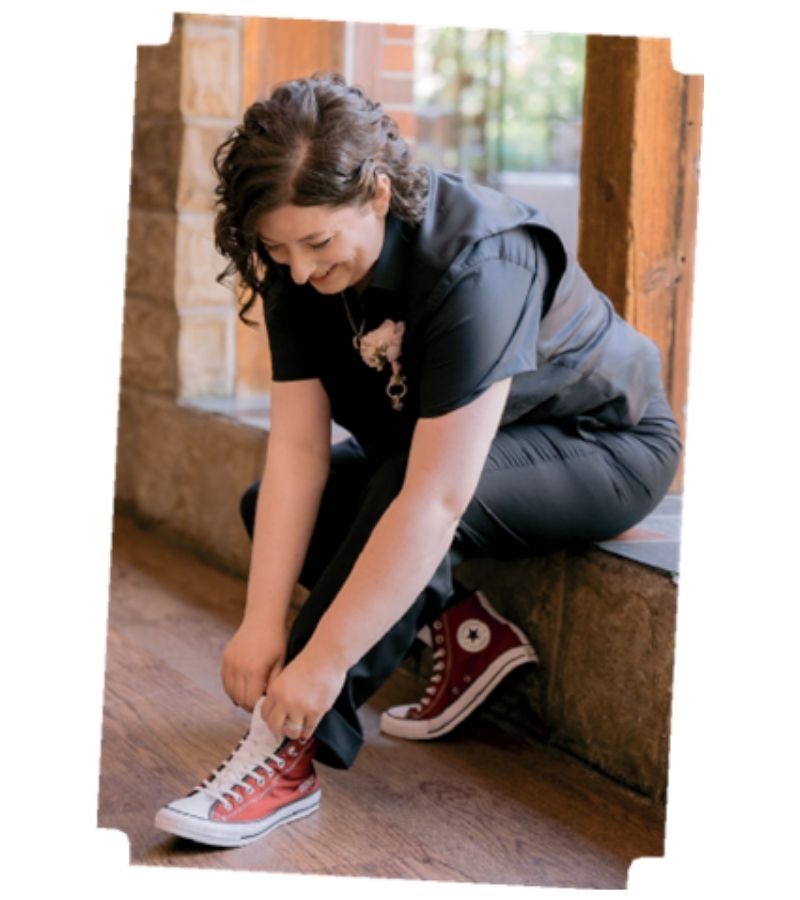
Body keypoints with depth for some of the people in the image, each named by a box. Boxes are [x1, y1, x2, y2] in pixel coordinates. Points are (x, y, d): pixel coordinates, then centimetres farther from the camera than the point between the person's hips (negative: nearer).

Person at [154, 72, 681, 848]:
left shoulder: (477, 265, -36)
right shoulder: (303, 268, -15)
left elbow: (436, 499, -40)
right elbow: (297, 448, -19)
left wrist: (325, 660, -37)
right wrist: (262, 623, -28)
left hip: (606, 444, -7)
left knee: (404, 491, -35)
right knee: (271, 507, -4)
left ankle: (289, 754, -29)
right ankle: (467, 634, -1)